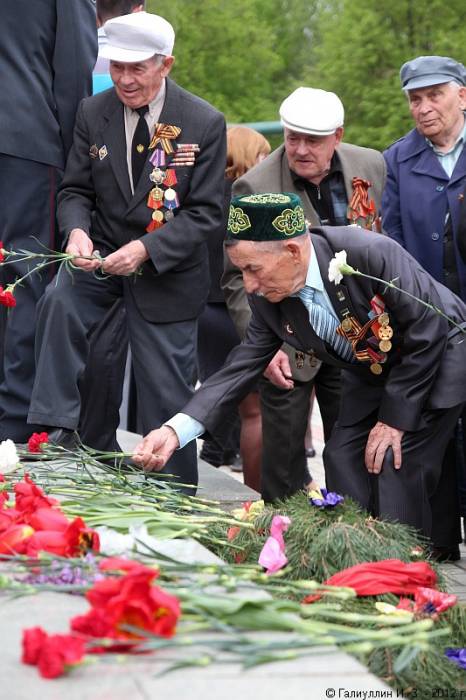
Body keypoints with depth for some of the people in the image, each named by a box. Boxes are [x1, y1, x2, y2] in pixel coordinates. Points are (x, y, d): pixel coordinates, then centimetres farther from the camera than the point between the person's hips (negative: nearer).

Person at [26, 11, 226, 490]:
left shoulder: (205, 123, -12)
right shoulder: (92, 113, -4)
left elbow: (206, 213, -12)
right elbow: (75, 191, 1)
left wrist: (146, 249, -26)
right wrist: (76, 230, -23)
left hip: (168, 268, -2)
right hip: (102, 253, 2)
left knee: (167, 392, 3)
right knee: (60, 301, -31)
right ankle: (57, 431, -24)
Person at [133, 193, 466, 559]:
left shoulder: (373, 254, -36)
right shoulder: (268, 296, -17)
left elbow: (427, 333, -27)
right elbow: (244, 364, -13)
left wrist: (395, 418, -21)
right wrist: (176, 429, -26)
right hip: (371, 374, 6)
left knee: (399, 465, -15)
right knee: (343, 459, -3)